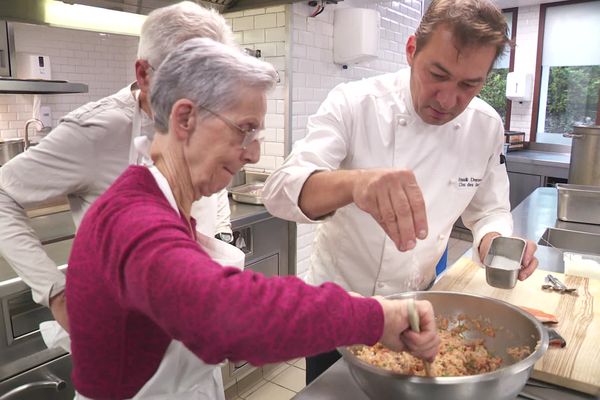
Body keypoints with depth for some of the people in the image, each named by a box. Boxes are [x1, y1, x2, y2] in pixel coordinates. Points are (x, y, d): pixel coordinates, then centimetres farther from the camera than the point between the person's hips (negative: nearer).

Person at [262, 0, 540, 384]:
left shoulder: (486, 126, -9)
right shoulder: (354, 103, -21)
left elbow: (488, 210, 2)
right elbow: (281, 191, -32)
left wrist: (495, 243, -22)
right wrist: (353, 182, -53)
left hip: (416, 302, 4)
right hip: (339, 298, -3)